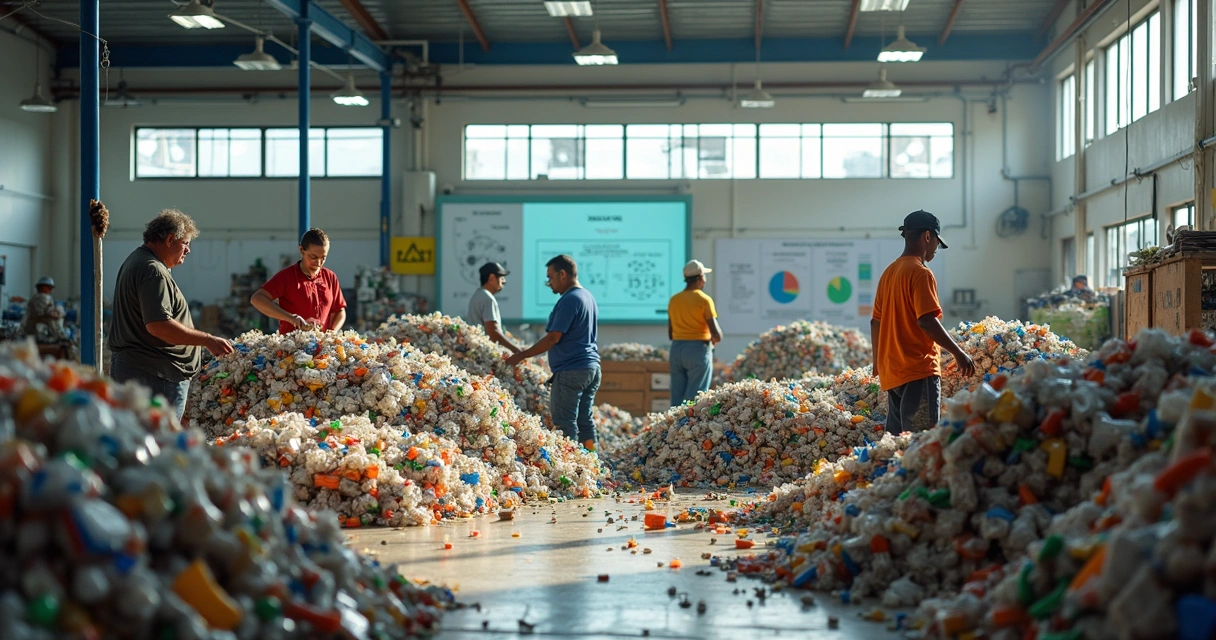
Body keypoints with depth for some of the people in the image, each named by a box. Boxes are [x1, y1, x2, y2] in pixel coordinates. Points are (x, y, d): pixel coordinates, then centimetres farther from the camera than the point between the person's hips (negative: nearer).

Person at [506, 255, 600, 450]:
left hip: (571, 370, -10)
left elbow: (553, 338, -17)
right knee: (585, 419, 12)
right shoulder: (589, 297, 16)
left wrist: (521, 356, -10)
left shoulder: (569, 300, -14)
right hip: (592, 367, 10)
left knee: (565, 422, -6)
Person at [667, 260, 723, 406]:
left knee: (677, 397, 6)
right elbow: (716, 333, -12)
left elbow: (670, 334, 14)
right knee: (695, 398, -5)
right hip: (699, 349, -5)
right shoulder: (704, 300, -8)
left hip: (676, 349, 6)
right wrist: (716, 339, 9)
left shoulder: (674, 300, 9)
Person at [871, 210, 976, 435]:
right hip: (918, 371, -9)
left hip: (892, 372, 9)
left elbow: (876, 321, 18)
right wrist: (958, 353, -15)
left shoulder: (889, 273, 14)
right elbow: (927, 321, -20)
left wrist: (878, 362, 26)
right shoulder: (920, 273, -11)